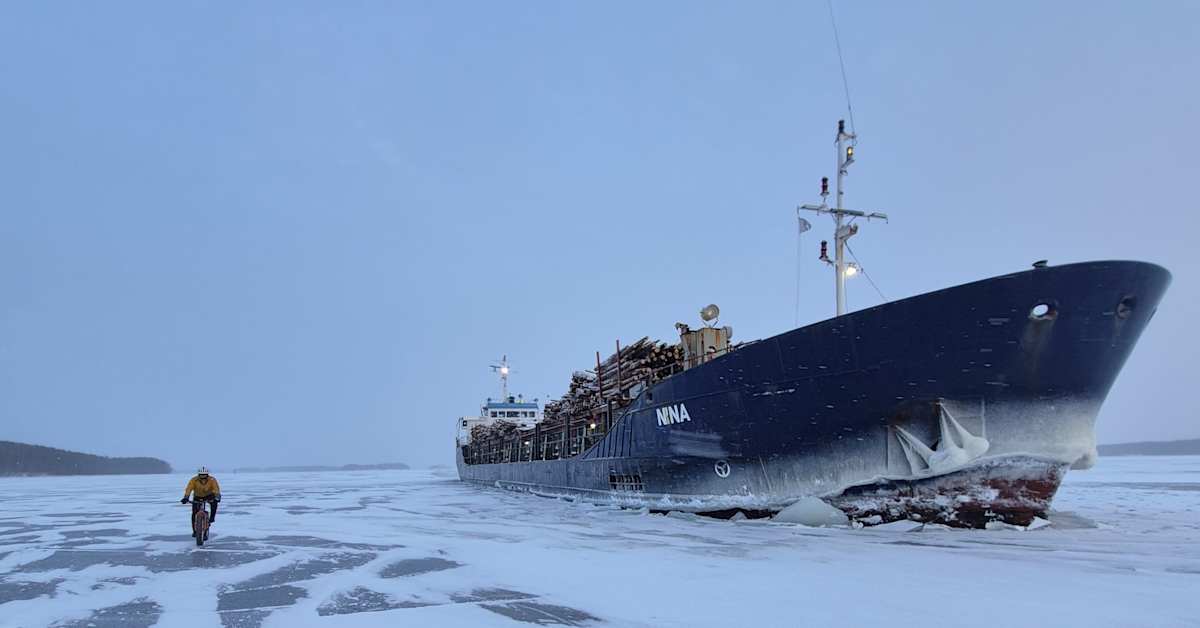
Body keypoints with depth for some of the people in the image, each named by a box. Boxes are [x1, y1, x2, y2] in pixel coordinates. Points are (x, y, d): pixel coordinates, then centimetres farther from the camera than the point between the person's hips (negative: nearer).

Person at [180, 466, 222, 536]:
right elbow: (188, 489, -37)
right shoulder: (194, 480, -26)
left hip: (209, 496, -1)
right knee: (194, 514, -10)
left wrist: (217, 497, -54)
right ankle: (195, 531, 7)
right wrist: (185, 498, -53)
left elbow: (216, 489, -37)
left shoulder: (212, 480, -27)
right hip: (197, 497, 1)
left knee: (214, 503, -32)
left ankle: (212, 517, -12)